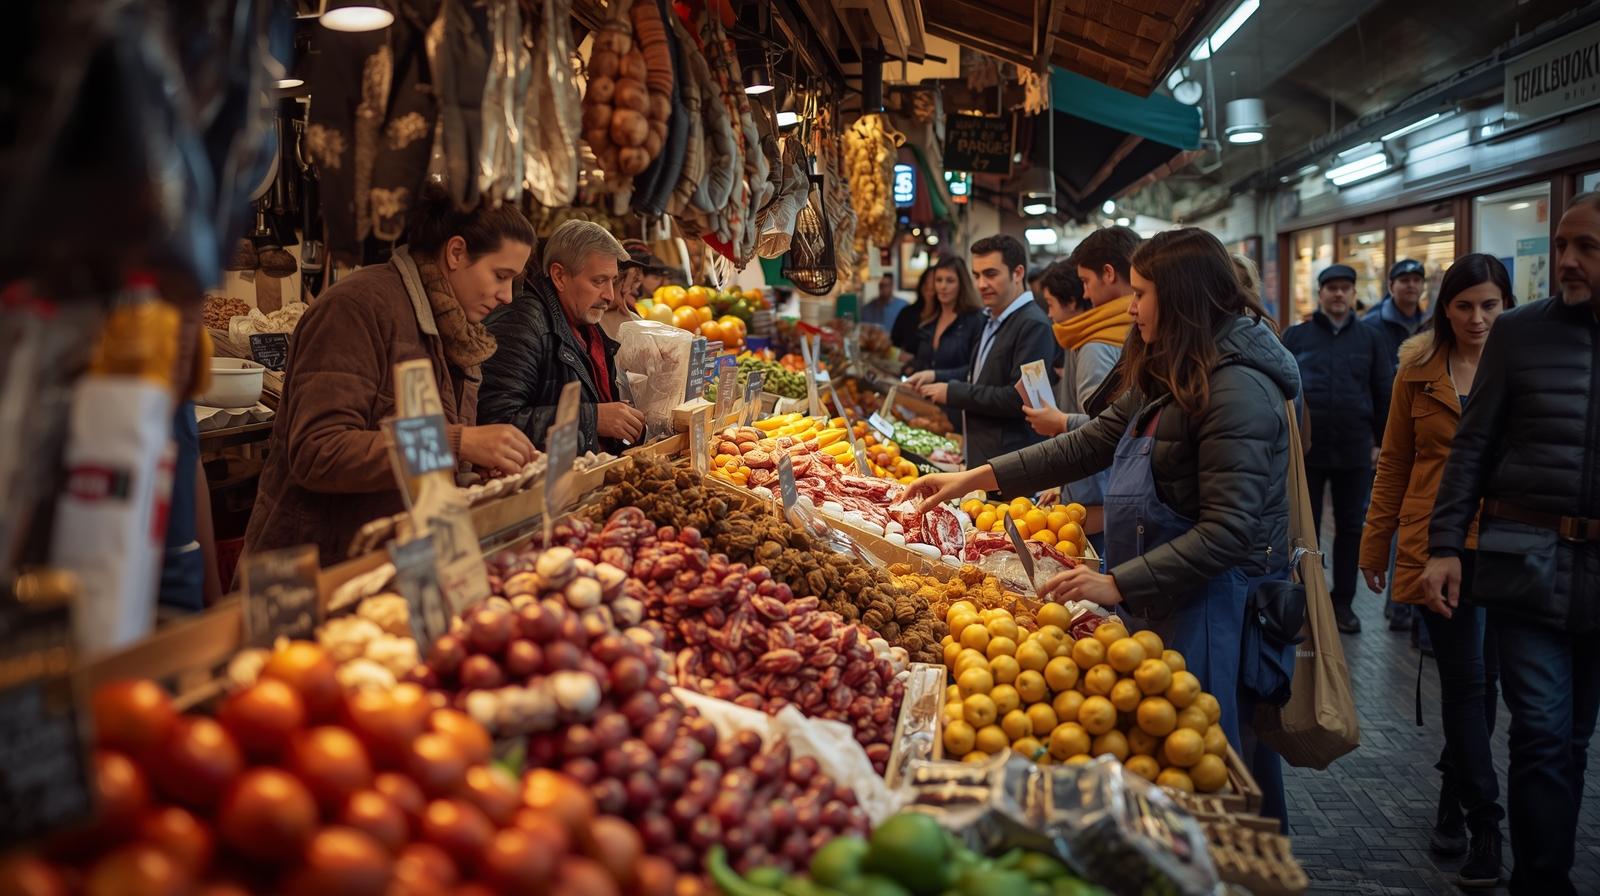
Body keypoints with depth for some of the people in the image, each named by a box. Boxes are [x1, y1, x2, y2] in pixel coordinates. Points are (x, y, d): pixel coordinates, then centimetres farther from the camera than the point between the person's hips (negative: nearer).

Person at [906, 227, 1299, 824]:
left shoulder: (1237, 390, -19)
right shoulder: (1167, 379, 12)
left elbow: (1227, 532, -24)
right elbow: (1093, 443, 14)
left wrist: (1118, 583, -25)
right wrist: (975, 477, 10)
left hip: (1211, 608, -9)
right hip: (1157, 599, 9)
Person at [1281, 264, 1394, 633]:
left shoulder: (1369, 338, 7)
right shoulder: (1296, 336, 2)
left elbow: (1384, 393, 9)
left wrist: (1381, 441, 5)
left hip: (1354, 450, 2)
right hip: (1305, 448, -2)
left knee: (1350, 528, 10)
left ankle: (1343, 601, 21)